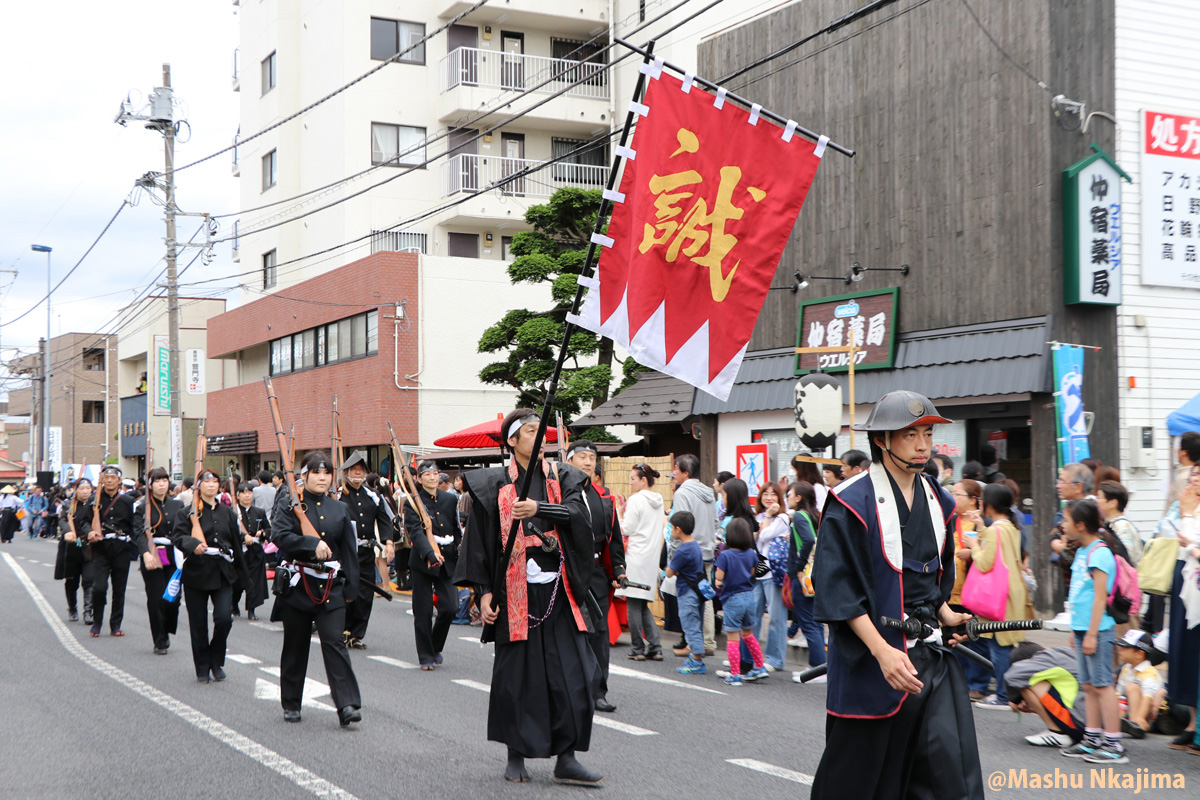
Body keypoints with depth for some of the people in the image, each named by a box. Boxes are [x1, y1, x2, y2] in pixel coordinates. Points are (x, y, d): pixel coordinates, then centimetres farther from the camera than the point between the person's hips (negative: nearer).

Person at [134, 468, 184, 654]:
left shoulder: (177, 505, 11)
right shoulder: (142, 506, 1)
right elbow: (139, 532, -11)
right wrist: (146, 553, -26)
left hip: (173, 556, 3)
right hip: (152, 557, -3)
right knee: (156, 599, -4)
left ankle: (167, 631, 22)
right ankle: (160, 642, 7)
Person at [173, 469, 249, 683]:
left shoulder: (228, 513, 12)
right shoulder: (187, 513, 3)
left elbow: (236, 543, 16)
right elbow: (179, 537, -9)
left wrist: (242, 574, 17)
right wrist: (193, 544, -31)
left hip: (222, 574, 2)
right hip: (196, 573, -2)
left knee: (224, 618, -12)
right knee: (198, 624, 3)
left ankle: (216, 661, 11)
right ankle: (202, 669, 17)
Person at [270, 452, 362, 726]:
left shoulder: (339, 509, 9)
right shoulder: (289, 504, -2)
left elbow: (349, 550, 11)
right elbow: (279, 535, -18)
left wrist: (351, 587, 5)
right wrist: (314, 543, -28)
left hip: (331, 586, 2)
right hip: (297, 583, -1)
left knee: (335, 642, -9)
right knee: (295, 646, 9)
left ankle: (347, 705, -12)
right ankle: (291, 704, 23)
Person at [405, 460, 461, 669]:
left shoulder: (450, 499, 10)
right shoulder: (414, 502, -3)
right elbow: (415, 532, -16)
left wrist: (459, 554, 10)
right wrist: (431, 553, -30)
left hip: (447, 559, 3)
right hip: (423, 559, -3)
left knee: (450, 607, -5)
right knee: (423, 611, 0)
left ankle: (435, 648, 18)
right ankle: (426, 656, 12)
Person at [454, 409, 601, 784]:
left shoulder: (562, 477, 9)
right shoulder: (494, 483, 1)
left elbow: (578, 514, -9)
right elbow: (480, 541, 1)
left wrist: (539, 508, -25)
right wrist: (484, 591, -5)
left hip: (558, 588, 2)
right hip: (515, 590, -2)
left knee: (573, 673, -3)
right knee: (517, 673, 3)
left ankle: (566, 759, 3)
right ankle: (516, 755, 19)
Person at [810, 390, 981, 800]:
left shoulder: (937, 501, 12)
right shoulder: (852, 503, -11)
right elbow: (836, 588, -15)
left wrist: (946, 615, 6)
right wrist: (882, 651, -22)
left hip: (932, 657, 6)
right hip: (871, 659, -6)